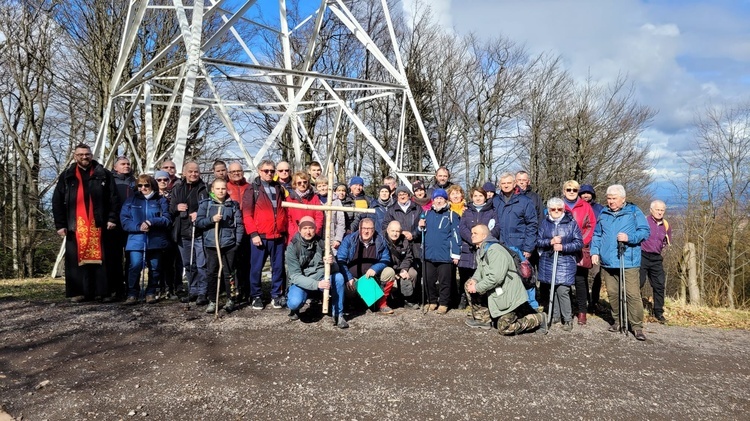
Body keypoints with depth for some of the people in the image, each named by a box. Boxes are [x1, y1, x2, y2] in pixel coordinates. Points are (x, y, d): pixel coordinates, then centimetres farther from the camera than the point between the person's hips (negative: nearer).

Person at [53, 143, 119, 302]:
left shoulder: (104, 174, 8)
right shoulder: (67, 176, 10)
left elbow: (113, 198, 4)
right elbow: (57, 202, 8)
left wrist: (112, 218, -6)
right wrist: (60, 224, 1)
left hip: (99, 224, -1)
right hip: (75, 225, 1)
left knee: (100, 257, 0)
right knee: (76, 259, 1)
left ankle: (103, 291, 5)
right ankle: (78, 292, 7)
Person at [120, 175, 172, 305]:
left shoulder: (161, 201, 8)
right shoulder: (131, 200, 11)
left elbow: (167, 220, -2)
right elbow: (124, 220, 2)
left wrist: (151, 222, -18)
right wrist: (139, 227, -15)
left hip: (156, 241, 0)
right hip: (136, 241, 0)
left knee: (155, 268, 5)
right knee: (135, 266, -14)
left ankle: (151, 293, 20)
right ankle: (132, 294, -2)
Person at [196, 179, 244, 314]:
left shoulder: (233, 205, 5)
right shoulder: (205, 204, 5)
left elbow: (239, 224, 4)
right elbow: (198, 222, 1)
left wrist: (237, 241, -4)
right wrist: (212, 219, -15)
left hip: (229, 244, 0)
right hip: (211, 244, 1)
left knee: (228, 273, 4)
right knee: (212, 273, 4)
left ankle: (230, 300, 15)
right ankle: (212, 301, 14)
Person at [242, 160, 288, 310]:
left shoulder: (279, 188, 14)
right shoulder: (253, 189, 1)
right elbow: (247, 213, -5)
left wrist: (285, 232, 12)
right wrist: (253, 234, -12)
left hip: (278, 236, 4)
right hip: (259, 236, -4)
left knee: (278, 267, 6)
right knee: (256, 268, 3)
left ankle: (276, 295, 17)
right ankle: (256, 296, 15)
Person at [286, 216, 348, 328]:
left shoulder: (321, 243, -6)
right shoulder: (293, 247, -13)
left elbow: (335, 269, -6)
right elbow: (295, 276, -20)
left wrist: (331, 263, -32)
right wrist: (316, 284, -34)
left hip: (321, 279, 3)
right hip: (301, 282, -2)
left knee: (338, 278, -26)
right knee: (296, 302, -33)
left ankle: (338, 315, -11)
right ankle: (294, 309, 7)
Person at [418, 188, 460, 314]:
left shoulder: (451, 215, -1)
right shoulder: (428, 214, 12)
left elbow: (455, 235, -4)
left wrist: (456, 254, -8)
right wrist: (421, 227, -1)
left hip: (445, 255, -4)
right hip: (429, 254, 4)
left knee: (444, 280, 4)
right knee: (429, 280, 10)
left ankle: (443, 303, 15)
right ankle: (432, 301, 25)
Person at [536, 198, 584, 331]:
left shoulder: (571, 223, 1)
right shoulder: (544, 223, 8)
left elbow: (579, 243, -2)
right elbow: (538, 241, 5)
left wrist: (563, 247, -14)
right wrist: (550, 242, -14)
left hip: (565, 262, -3)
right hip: (548, 261, 3)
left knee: (562, 290, -10)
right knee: (551, 289, 7)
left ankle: (567, 319, 3)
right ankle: (554, 315, 22)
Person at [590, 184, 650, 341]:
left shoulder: (634, 212, 2)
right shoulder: (603, 214, 14)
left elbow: (645, 232, -3)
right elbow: (597, 235, 19)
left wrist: (629, 238, -20)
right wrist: (595, 252, 6)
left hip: (629, 262, -4)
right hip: (607, 262, 5)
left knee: (633, 294, -7)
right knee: (612, 293, 10)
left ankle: (637, 326, 2)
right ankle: (618, 321, 25)